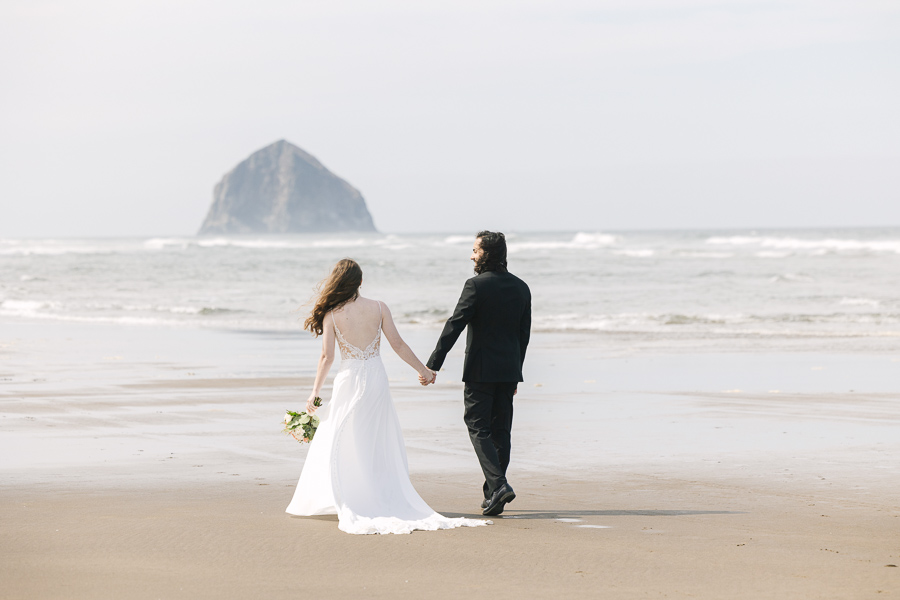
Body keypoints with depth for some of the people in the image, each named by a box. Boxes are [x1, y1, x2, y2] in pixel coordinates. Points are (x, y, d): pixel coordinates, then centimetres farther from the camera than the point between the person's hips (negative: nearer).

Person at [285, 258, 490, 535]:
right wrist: (423, 369, 10)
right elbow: (398, 344, -1)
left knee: (341, 446, 8)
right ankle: (390, 500, 16)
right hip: (376, 380, 2)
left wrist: (315, 391, 0)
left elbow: (327, 356, -7)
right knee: (380, 445, 14)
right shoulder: (378, 308, -2)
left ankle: (350, 505, 4)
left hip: (348, 381, -2)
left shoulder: (332, 314, -6)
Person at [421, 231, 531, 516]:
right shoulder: (521, 287, 8)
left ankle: (497, 484, -18)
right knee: (501, 431, 11)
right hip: (508, 370, 6)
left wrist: (433, 365, -14)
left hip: (480, 371, -6)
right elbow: (524, 334, 12)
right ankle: (494, 495, 14)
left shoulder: (477, 285, -12)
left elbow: (454, 326, -15)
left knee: (478, 428, -1)